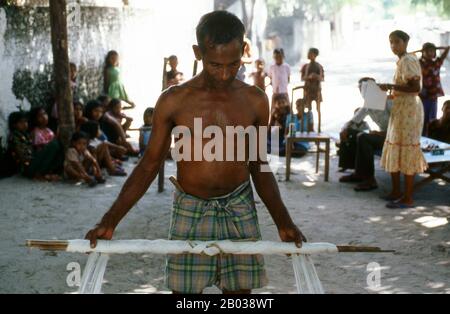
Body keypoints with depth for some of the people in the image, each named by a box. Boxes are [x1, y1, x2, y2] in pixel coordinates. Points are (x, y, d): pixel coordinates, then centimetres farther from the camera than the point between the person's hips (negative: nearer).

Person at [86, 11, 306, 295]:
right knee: (184, 290, 1)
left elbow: (259, 167, 7)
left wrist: (284, 222, -4)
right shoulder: (173, 102, -7)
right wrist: (110, 221, -7)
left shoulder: (255, 101, -2)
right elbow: (149, 165, 0)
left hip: (239, 211, 1)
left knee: (240, 288, 5)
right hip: (191, 212, -1)